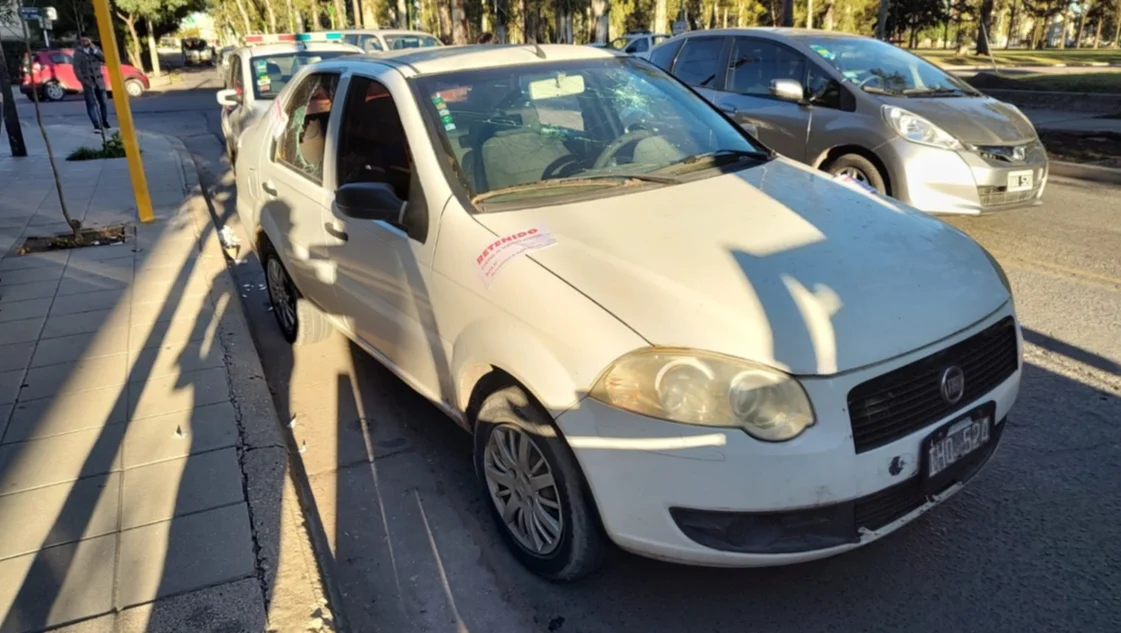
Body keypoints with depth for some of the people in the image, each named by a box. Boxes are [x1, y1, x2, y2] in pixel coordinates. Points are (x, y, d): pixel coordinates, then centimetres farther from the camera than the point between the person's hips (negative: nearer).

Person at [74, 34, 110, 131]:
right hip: (87, 81, -3)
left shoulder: (95, 49, 10)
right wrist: (82, 80, -12)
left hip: (99, 80, 3)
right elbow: (76, 68, -4)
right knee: (91, 104, -9)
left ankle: (104, 122, 23)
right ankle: (97, 125, -14)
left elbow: (104, 59, -3)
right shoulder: (78, 52, 0)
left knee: (103, 102, 7)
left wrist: (94, 50, -10)